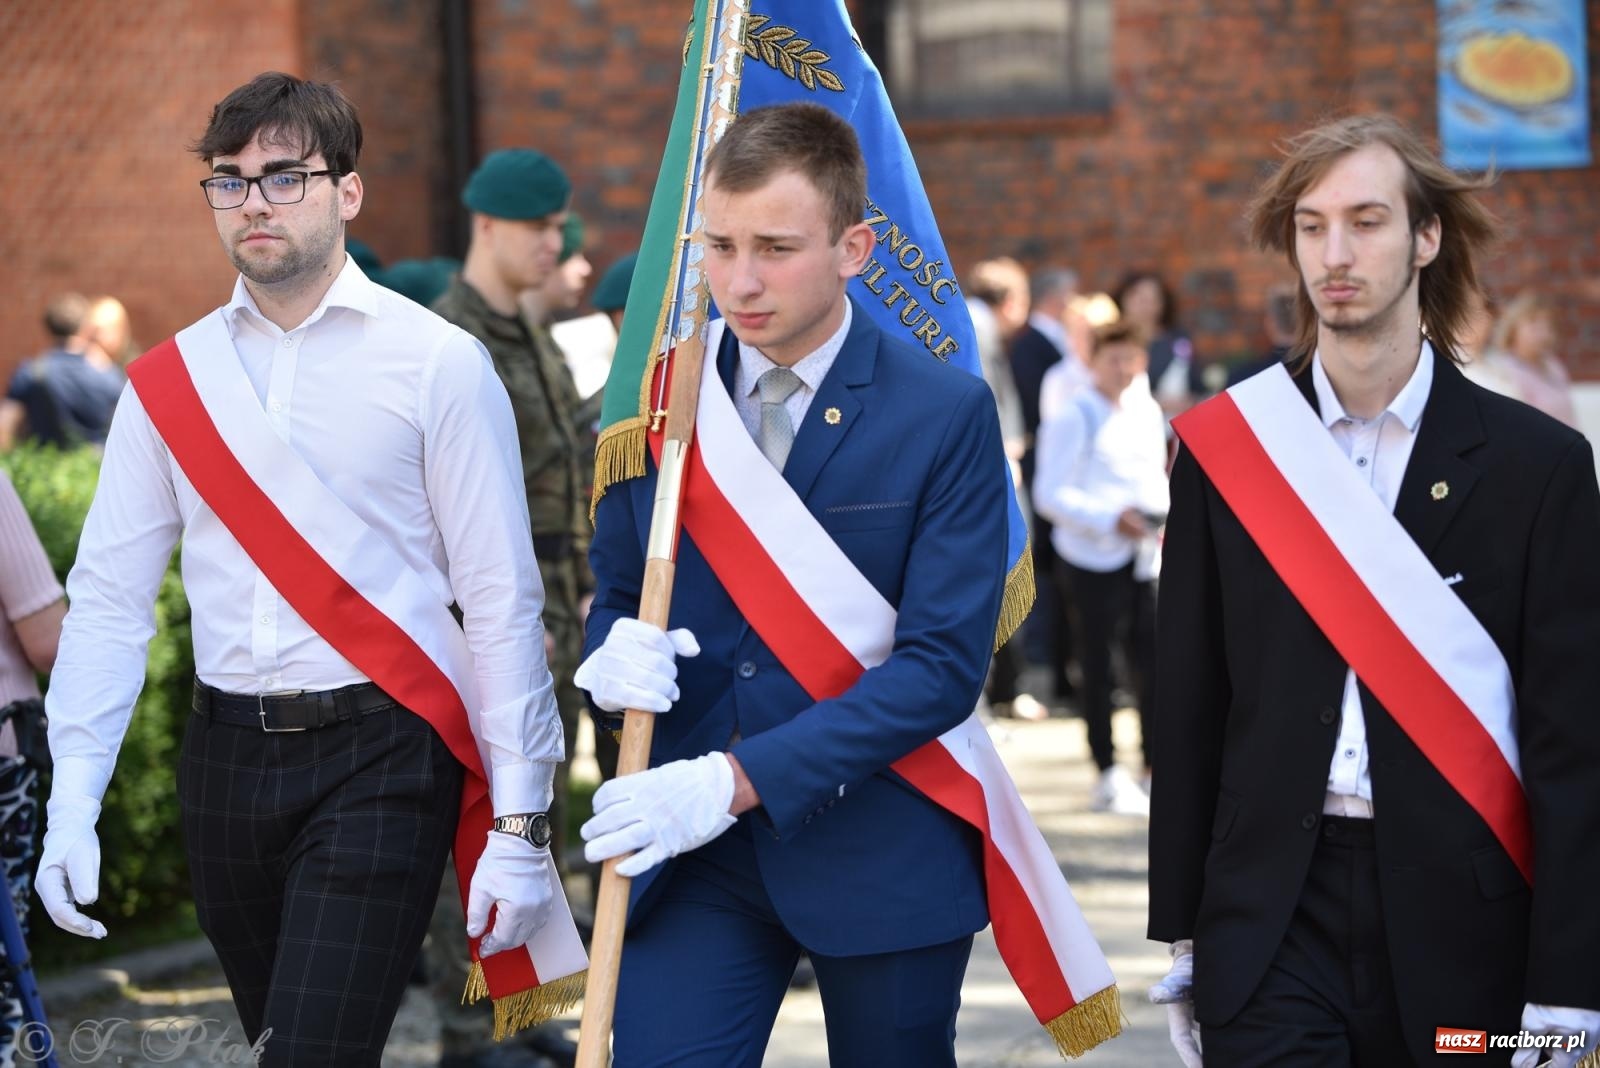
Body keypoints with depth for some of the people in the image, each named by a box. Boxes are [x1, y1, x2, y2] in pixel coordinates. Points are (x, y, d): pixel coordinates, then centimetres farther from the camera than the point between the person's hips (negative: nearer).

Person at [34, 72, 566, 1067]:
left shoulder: (441, 365, -4)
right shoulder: (168, 382, 8)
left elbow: (502, 600, -6)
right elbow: (110, 596, 6)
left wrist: (518, 825, -9)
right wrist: (74, 803, -4)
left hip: (378, 760, -4)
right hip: (228, 754, 4)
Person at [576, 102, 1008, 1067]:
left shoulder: (947, 412, -9)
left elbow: (943, 664, -14)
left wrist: (740, 777, -23)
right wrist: (614, 654, -14)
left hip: (881, 852, -2)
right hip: (692, 853, 2)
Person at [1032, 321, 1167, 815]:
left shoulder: (1147, 411, 12)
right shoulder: (1075, 417, -6)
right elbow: (1050, 494, -11)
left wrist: (1161, 511, 3)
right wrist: (1110, 519, -21)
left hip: (1142, 553, 5)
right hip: (1093, 554, -5)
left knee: (1151, 659, 1)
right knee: (1098, 663, 2)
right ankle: (1109, 776, 9)